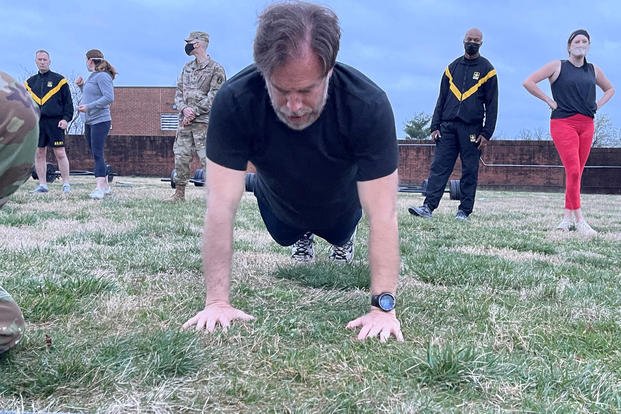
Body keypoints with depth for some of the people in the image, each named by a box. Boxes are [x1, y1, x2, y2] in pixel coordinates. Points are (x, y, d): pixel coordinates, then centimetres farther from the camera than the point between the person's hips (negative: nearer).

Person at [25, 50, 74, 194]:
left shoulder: (59, 80, 3)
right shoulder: (30, 82, 15)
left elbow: (68, 101, 2)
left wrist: (66, 118, -8)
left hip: (55, 122, -4)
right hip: (36, 123, 4)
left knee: (60, 153, -5)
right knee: (39, 154, 4)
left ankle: (66, 184, 3)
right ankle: (42, 185, 10)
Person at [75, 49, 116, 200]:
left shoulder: (102, 76, -11)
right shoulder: (92, 77, 18)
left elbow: (109, 98, -20)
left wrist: (88, 107, -21)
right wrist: (81, 86, 12)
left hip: (100, 121, -10)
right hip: (89, 121, 10)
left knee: (97, 154, -15)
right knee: (96, 154, 12)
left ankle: (100, 188, -18)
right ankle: (105, 186, 19)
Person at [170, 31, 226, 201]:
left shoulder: (216, 69, -3)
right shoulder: (187, 67, 17)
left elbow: (214, 97, -10)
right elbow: (179, 91, 14)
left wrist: (194, 111, -14)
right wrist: (184, 108, -6)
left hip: (204, 121, -6)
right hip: (185, 120, 6)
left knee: (207, 159, -8)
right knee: (181, 157, 6)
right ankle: (179, 192, 15)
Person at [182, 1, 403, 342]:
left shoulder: (368, 105, -43)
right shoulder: (234, 101, -41)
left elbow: (382, 215, -42)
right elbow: (221, 205, -40)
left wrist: (383, 307, -47)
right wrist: (217, 301, -42)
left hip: (339, 205, 0)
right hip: (279, 204, 0)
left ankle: (343, 241, 62)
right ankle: (302, 239, 59)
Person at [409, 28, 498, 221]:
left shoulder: (487, 70, 5)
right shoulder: (452, 67, 15)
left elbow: (492, 105, 1)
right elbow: (442, 99, 15)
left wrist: (486, 133, -7)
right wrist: (435, 126, 6)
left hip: (471, 129, -3)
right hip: (447, 127, 3)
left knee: (469, 172, 1)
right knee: (439, 167, -4)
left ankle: (464, 211, 6)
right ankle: (428, 206, -8)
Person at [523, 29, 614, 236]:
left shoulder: (594, 70, 15)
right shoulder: (557, 66, 2)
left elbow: (610, 89, 32)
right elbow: (528, 82, -5)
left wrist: (597, 105, 14)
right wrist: (549, 101, -5)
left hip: (587, 124, 5)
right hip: (563, 123, -5)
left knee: (576, 172, 7)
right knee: (573, 171, -15)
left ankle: (568, 216, 17)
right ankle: (579, 220, -12)